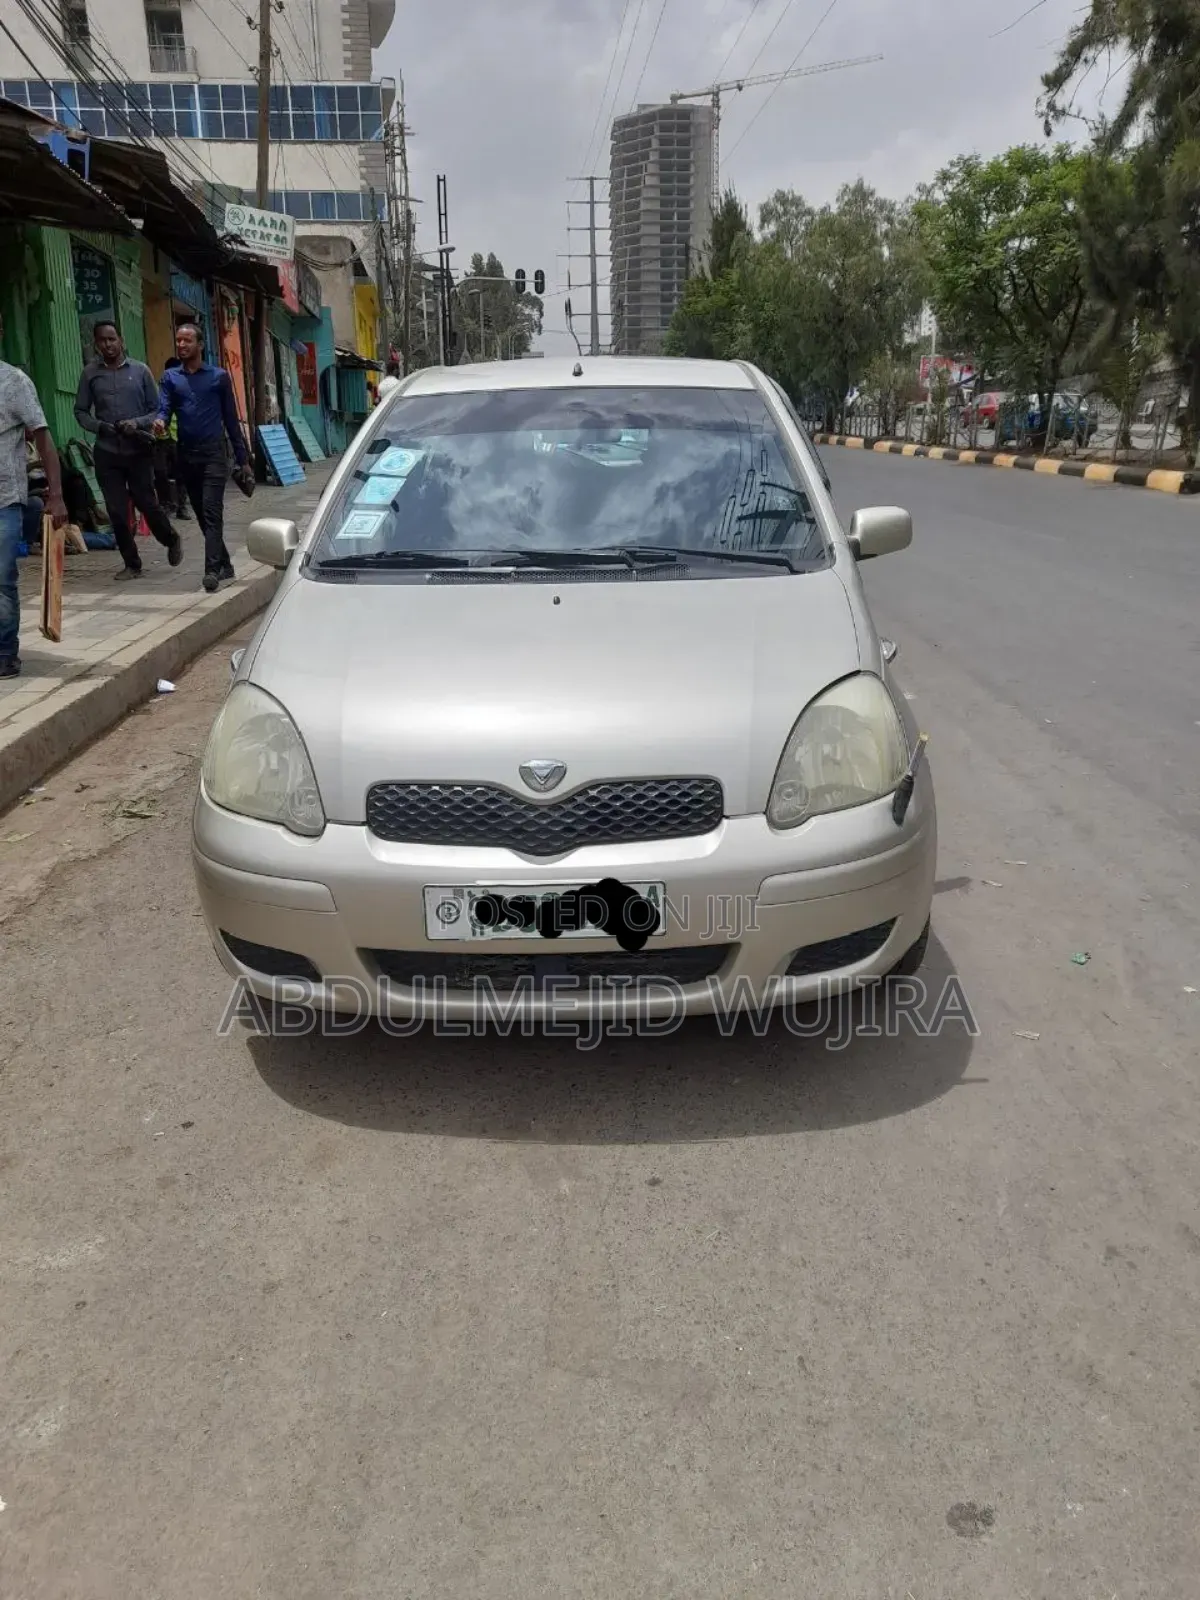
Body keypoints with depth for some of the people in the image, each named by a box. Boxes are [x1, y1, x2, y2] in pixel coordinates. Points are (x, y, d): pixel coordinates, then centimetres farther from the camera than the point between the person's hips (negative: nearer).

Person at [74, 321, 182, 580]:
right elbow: (80, 411, 7)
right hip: (107, 452, 1)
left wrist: (137, 423, -14)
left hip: (139, 450, -1)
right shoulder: (90, 373, 4)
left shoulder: (140, 370, 1)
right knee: (117, 511, 1)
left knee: (147, 503, 3)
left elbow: (157, 409, 3)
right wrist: (100, 427, -11)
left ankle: (172, 541, 31)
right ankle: (132, 564, 13)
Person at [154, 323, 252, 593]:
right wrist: (160, 421, -26)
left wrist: (243, 458, 5)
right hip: (186, 455, 4)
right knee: (202, 515, 9)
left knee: (212, 512, -15)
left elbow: (231, 419, 7)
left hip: (214, 454, -4)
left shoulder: (219, 376, 5)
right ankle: (224, 564, 20)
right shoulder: (170, 377, 11)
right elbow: (164, 408, -1)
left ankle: (212, 569, -20)